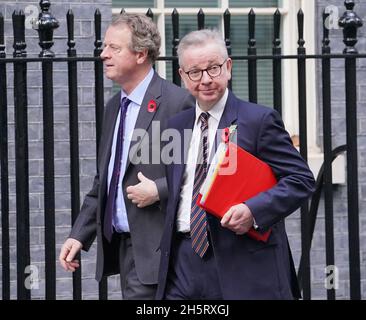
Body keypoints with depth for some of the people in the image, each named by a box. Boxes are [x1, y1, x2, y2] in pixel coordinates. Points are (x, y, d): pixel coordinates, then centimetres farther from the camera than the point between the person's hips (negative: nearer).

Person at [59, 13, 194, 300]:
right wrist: (79, 235, 14)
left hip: (156, 247, -8)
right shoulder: (114, 107, 16)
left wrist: (159, 190, -20)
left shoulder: (178, 102, -10)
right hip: (122, 243, 8)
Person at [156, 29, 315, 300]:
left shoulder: (259, 120, -3)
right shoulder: (176, 125, 15)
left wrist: (254, 211, -19)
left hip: (244, 268, -5)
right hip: (183, 265, 5)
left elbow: (302, 180, -7)